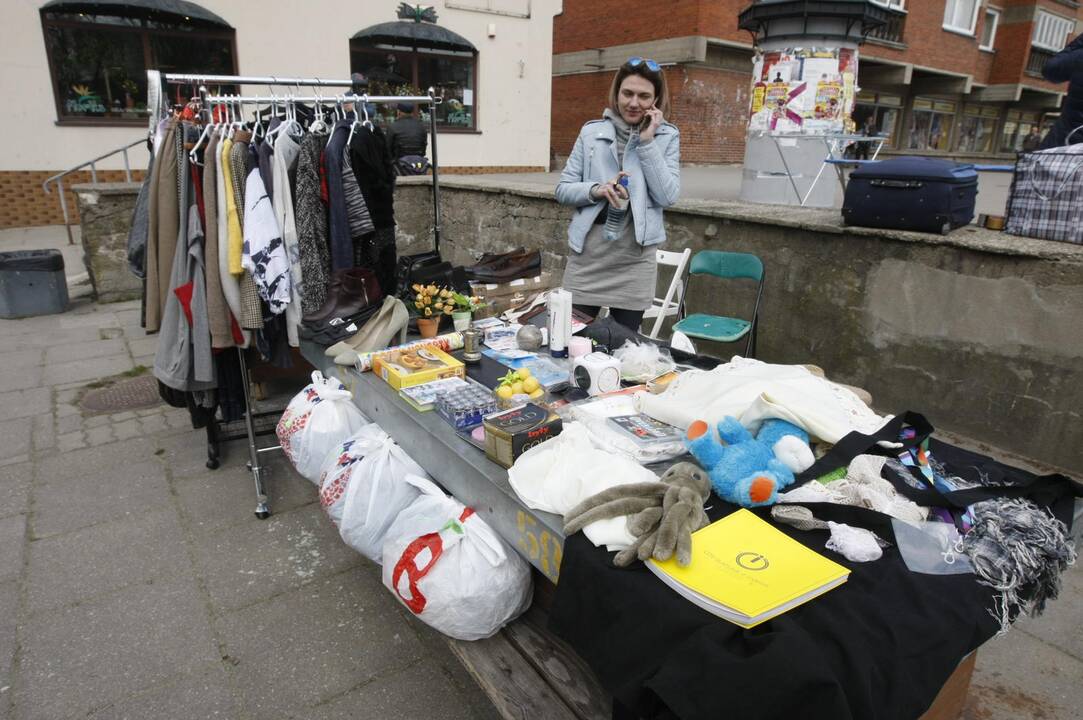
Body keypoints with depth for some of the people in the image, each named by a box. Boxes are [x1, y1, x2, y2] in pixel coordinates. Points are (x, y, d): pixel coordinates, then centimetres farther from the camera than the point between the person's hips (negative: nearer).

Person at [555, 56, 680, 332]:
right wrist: (596, 190, -13)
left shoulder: (667, 136, 5)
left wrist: (647, 141, -8)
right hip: (588, 250, 1)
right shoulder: (592, 131, 7)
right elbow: (563, 189, 6)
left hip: (635, 255, 0)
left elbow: (667, 197, -6)